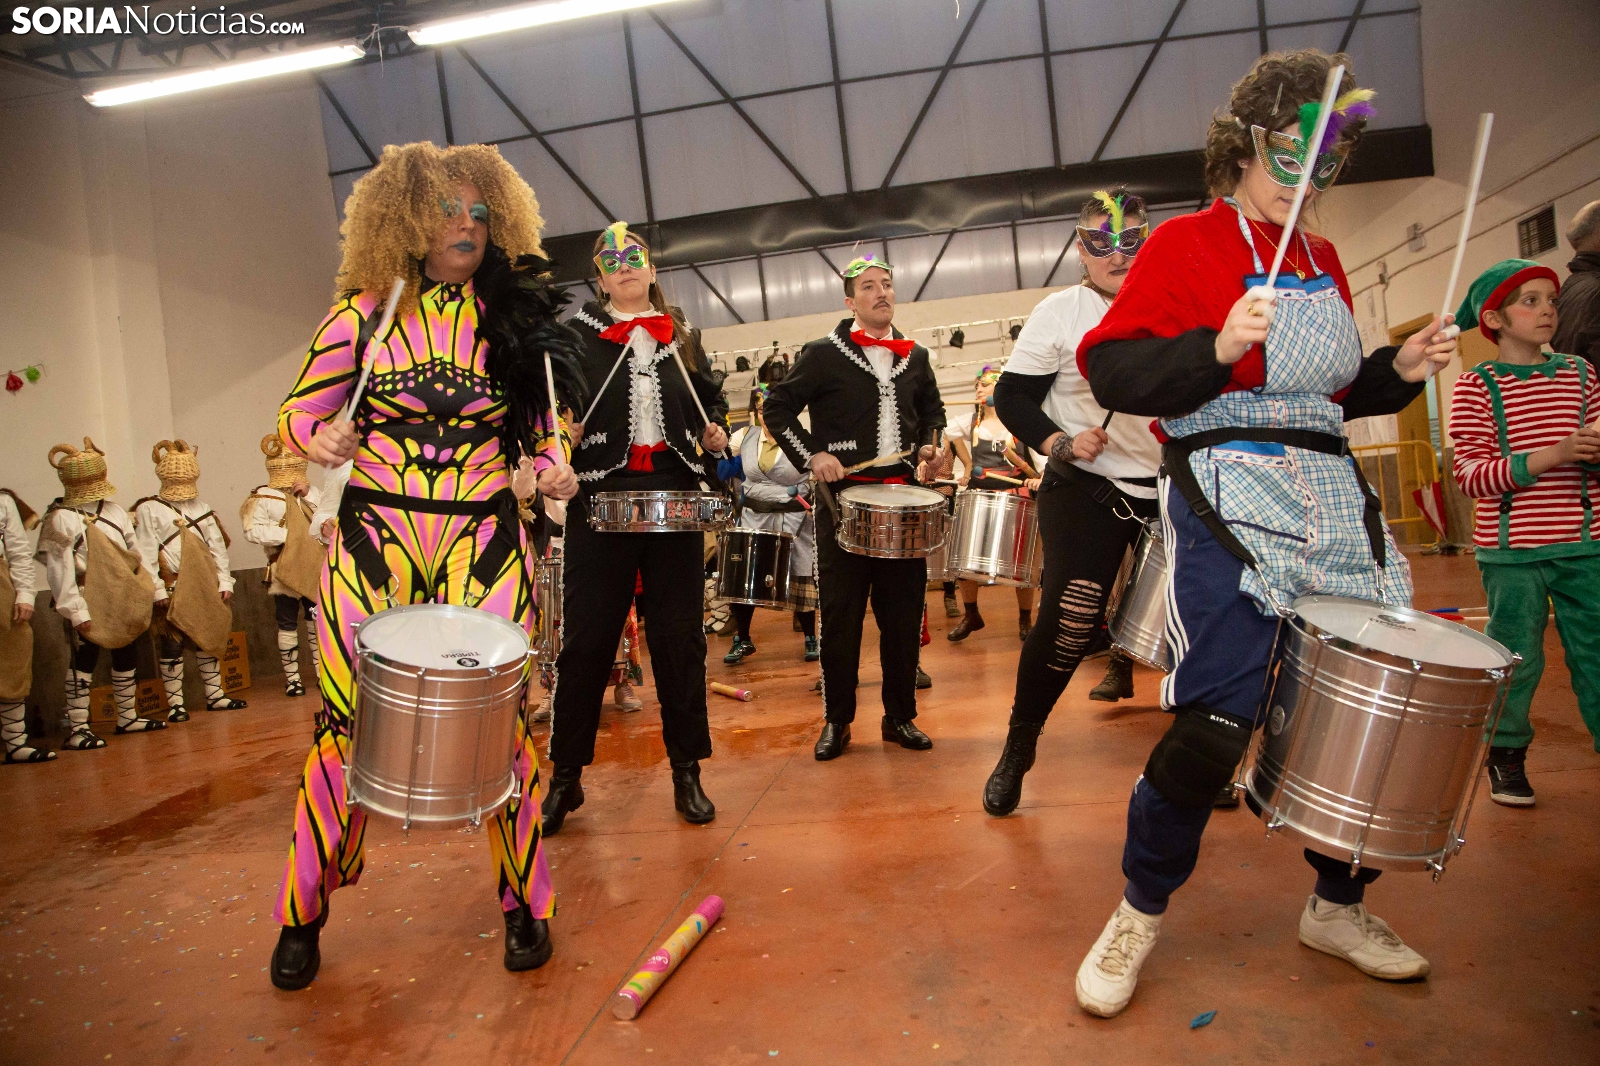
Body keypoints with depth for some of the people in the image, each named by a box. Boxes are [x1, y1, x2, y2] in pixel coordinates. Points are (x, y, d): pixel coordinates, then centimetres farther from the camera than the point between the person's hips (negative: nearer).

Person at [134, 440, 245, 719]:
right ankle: (175, 703, 5)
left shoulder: (202, 509, 15)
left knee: (209, 640, 11)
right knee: (172, 646, -3)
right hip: (173, 589, -5)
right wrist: (157, 589, -15)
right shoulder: (148, 510, -2)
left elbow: (218, 547, 12)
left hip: (205, 586, 5)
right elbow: (146, 553, -8)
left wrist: (224, 581, 5)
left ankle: (215, 695, 19)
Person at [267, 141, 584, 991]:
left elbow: (542, 437, 13)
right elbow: (299, 412, 9)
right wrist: (325, 440, -14)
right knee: (348, 720, 3)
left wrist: (550, 473, -9)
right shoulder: (364, 313, 3)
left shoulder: (518, 320, 8)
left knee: (501, 721, -3)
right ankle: (304, 912, 27)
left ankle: (524, 901, 19)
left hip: (485, 544, 1)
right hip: (376, 540, 0)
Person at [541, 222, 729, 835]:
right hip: (601, 492, -2)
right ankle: (565, 777, 14)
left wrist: (715, 429, 5)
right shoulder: (576, 332, 9)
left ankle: (687, 772, 16)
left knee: (679, 634, 4)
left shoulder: (681, 336, 18)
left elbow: (710, 396, 25)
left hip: (674, 490, 3)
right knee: (586, 638, -1)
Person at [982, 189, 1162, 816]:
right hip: (1086, 489, -4)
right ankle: (1017, 751, 8)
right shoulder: (1061, 312, -2)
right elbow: (1012, 396, -3)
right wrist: (1058, 443, -18)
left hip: (1169, 490, 5)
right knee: (1070, 618, -13)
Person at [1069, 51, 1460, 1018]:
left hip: (1334, 498, 8)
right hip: (1229, 494, -7)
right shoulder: (1186, 245, 0)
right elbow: (1111, 369, -10)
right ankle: (1140, 913, 10)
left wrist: (1398, 372, 12)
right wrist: (1215, 349, -23)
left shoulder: (1324, 263, 21)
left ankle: (1340, 908, 31)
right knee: (1218, 713, -13)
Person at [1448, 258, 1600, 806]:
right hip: (1512, 550, -4)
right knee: (1516, 656, 5)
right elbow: (1470, 473, -12)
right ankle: (1505, 755, 22)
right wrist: (1550, 456, -22)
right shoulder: (1476, 385, -4)